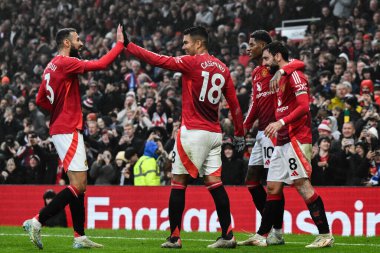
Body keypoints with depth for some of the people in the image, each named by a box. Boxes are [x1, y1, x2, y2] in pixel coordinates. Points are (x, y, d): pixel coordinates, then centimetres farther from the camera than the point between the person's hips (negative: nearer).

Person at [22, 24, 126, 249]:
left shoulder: (52, 66, 14)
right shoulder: (66, 63, -13)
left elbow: (40, 100, 19)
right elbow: (101, 64, -19)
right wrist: (120, 44, -9)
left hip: (61, 128, 10)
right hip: (68, 130, -10)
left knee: (79, 185, 11)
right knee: (79, 185, -11)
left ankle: (80, 237, 11)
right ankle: (36, 222, -13)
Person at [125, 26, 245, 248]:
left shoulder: (192, 63, -8)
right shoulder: (222, 68, 11)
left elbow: (158, 60, -11)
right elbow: (234, 104, 12)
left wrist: (127, 46, -5)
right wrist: (240, 134, 18)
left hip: (193, 132, -6)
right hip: (215, 133, 6)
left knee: (179, 183, 0)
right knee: (214, 182, 5)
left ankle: (174, 237, 1)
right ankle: (228, 236, 0)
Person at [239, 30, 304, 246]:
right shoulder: (256, 73, 19)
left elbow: (299, 64, -26)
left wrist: (281, 71, -44)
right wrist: (244, 128, 15)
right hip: (262, 132, 10)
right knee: (252, 181, 10)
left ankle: (277, 232, 1)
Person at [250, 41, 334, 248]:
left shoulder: (294, 75, -9)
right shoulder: (282, 78, 20)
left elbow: (304, 106, -19)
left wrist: (281, 122, -25)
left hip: (296, 139, -10)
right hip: (282, 141, 10)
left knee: (302, 184, -13)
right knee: (273, 187, 9)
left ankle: (325, 235, -12)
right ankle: (261, 236, 13)